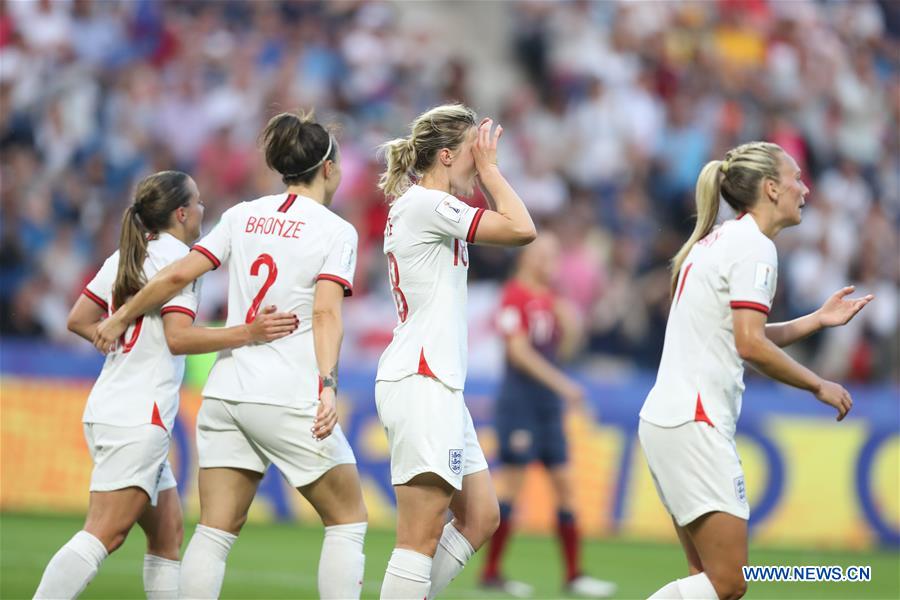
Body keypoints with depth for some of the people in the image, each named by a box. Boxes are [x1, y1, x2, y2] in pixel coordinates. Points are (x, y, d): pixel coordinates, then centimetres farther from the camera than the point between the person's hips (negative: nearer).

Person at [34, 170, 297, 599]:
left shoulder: (123, 258, 15)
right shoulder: (176, 258, -9)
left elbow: (79, 320, 18)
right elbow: (178, 338, -19)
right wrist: (250, 334, -26)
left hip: (108, 410, 10)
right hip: (137, 420, -10)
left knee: (168, 533, 13)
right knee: (103, 536, -16)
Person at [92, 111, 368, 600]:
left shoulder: (243, 216, 11)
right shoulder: (336, 232, -3)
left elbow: (180, 273, 6)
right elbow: (326, 313, -15)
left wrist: (122, 317, 18)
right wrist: (327, 386, -24)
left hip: (226, 390, 5)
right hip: (289, 397, -5)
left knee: (215, 531, 4)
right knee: (348, 520, 9)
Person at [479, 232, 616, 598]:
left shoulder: (550, 298, 14)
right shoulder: (516, 295, -11)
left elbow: (564, 349, 18)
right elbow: (519, 351, -17)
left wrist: (568, 322, 0)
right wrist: (562, 385, -17)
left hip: (548, 406, 9)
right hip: (520, 401, -8)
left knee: (564, 483, 6)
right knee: (511, 481, -8)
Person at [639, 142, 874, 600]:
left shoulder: (719, 241, 18)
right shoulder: (754, 247, -11)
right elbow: (750, 346, -19)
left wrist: (818, 319, 20)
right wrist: (819, 386, -8)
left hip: (667, 420, 10)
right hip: (694, 424, -10)